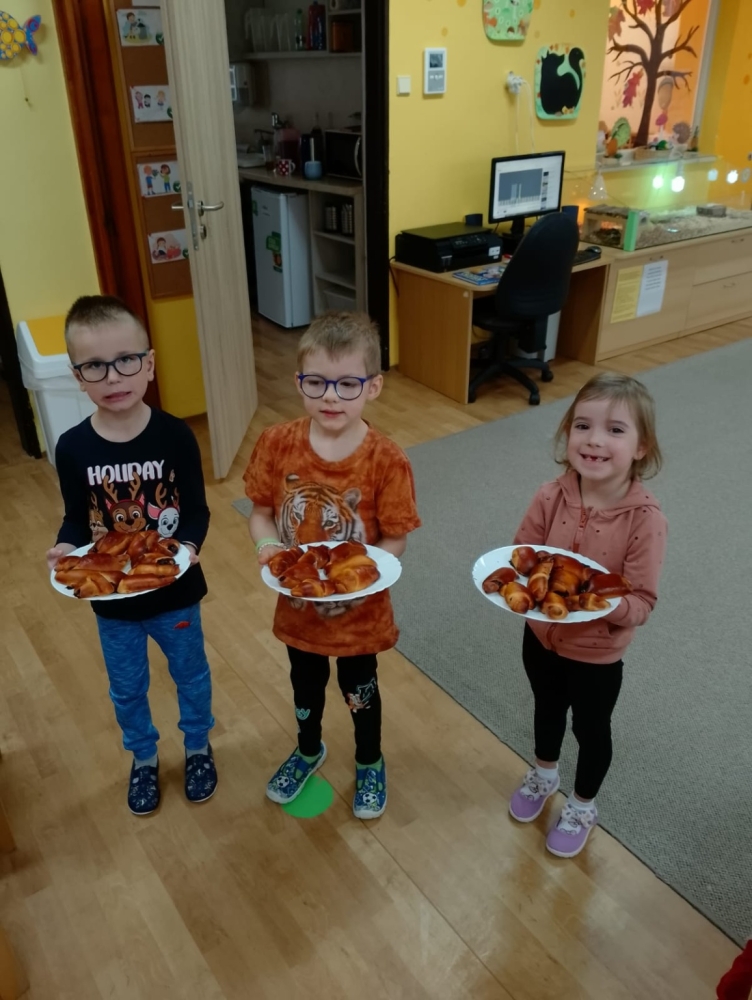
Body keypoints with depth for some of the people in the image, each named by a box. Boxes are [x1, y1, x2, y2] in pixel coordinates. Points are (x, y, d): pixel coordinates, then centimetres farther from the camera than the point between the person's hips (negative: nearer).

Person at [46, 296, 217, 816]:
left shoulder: (175, 435, -18)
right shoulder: (72, 448, -13)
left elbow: (197, 510, -11)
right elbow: (77, 520, -2)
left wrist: (189, 546, -29)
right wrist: (65, 547, -22)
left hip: (175, 592, -1)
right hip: (110, 601, 2)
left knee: (191, 674, 22)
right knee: (127, 689, 22)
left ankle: (198, 746, 50)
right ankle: (144, 757, 50)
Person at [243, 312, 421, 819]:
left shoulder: (387, 460, -25)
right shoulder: (277, 444, -17)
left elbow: (396, 541, -18)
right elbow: (261, 512, -6)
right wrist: (268, 544, -26)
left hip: (360, 609, -2)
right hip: (297, 604, 3)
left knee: (360, 690, 24)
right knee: (306, 685, 29)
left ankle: (370, 762, 54)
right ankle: (308, 750, 59)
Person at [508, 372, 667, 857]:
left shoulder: (646, 519, -28)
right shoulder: (551, 497, -19)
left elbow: (641, 604, -23)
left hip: (598, 652, -3)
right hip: (541, 635, 3)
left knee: (591, 729, 22)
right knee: (547, 708, 30)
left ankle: (583, 807, 51)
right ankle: (544, 775, 60)